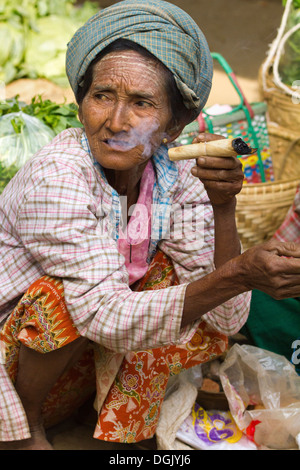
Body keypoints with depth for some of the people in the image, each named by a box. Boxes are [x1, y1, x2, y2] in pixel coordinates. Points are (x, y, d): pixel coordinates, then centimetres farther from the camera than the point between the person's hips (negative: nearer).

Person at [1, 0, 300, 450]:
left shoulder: (178, 174, -12)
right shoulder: (57, 177, -28)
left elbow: (223, 319, -15)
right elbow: (107, 318, -34)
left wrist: (223, 209, -29)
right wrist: (240, 275, -43)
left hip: (92, 353, 4)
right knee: (66, 296, -32)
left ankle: (120, 417, 2)